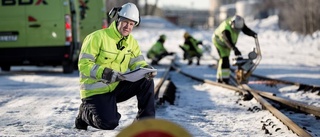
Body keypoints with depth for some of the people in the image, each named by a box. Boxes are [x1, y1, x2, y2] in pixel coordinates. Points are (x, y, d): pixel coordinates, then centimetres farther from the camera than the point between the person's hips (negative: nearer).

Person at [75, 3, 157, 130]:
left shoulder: (131, 42, 5)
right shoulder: (97, 37, -16)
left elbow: (137, 63, 3)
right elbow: (84, 65, -20)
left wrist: (146, 69, -22)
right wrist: (105, 73, -34)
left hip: (117, 87, 6)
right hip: (96, 90, -6)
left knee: (146, 82, -15)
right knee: (109, 123, -24)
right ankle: (85, 112, 7)